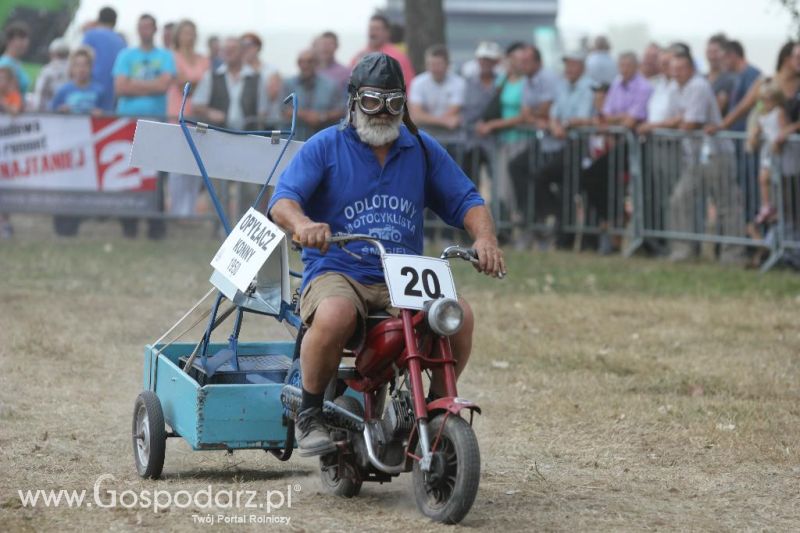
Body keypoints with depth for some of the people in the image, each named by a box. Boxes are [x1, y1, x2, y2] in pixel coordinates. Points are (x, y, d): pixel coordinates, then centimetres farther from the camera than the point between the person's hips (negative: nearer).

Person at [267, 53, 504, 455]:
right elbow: (283, 200, -7)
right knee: (335, 316, -38)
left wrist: (484, 238, -10)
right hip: (337, 273, -3)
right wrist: (303, 224, -32)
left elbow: (465, 200, 13)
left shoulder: (422, 149, 16)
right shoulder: (324, 147, 5)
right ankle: (309, 414, -16)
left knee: (459, 314, -26)